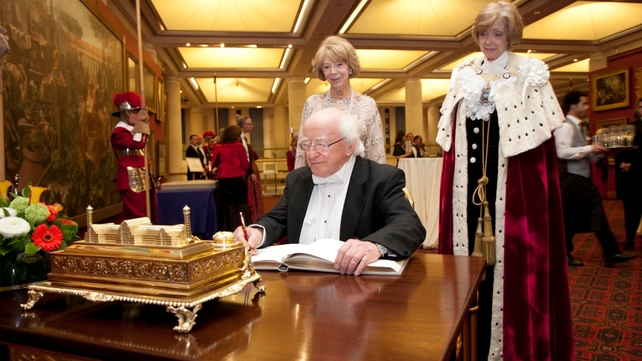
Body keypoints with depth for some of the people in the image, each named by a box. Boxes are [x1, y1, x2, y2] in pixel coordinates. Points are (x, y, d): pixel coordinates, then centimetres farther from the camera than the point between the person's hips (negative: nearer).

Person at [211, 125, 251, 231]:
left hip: (223, 179, 3)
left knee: (227, 204, 10)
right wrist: (248, 170, 15)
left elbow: (214, 164, 6)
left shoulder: (219, 148, 5)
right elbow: (246, 164, -5)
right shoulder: (239, 146, -5)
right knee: (240, 204, 7)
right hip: (238, 178, -3)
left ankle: (227, 230, 13)